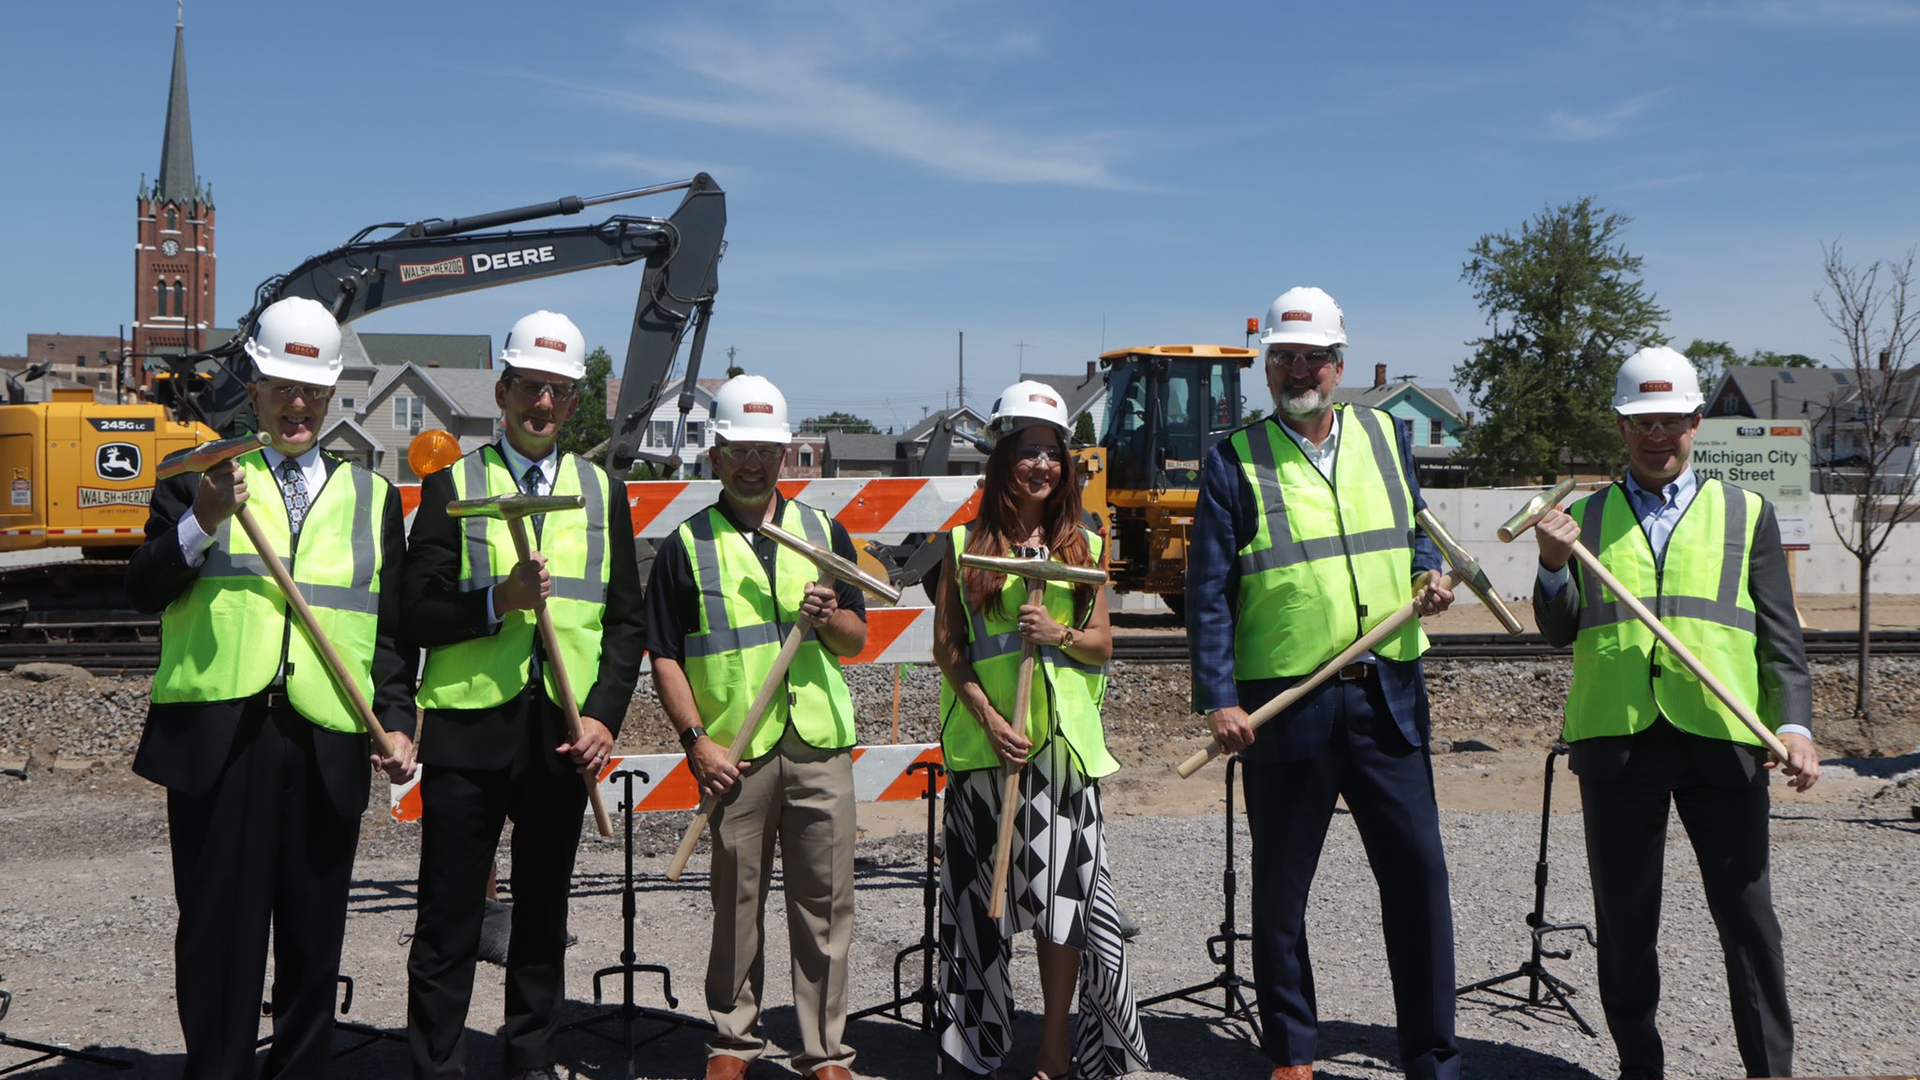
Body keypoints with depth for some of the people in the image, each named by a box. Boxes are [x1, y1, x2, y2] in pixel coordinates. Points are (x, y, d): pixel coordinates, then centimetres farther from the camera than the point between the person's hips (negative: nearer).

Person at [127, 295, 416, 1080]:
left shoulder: (372, 498, 16)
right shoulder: (200, 473, 10)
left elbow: (390, 630, 15)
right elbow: (143, 591, 0)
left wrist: (397, 720, 3)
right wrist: (201, 524, -16)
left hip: (327, 743, 2)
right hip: (215, 731, -2)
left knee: (314, 932, 8)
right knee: (217, 925, 2)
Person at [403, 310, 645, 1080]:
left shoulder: (602, 492, 11)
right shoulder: (451, 487, 4)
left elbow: (625, 622, 9)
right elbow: (418, 614, -2)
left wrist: (604, 716, -3)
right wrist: (496, 602, -19)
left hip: (564, 735, 2)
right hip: (467, 728, -2)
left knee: (544, 915, 12)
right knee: (449, 921, 2)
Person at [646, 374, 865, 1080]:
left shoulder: (824, 533, 12)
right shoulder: (685, 546, 5)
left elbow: (856, 640, 13)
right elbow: (664, 656, 2)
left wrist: (829, 618, -10)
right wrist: (696, 741, -8)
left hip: (820, 748, 2)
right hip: (734, 754, -1)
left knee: (825, 903, 3)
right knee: (737, 901, 6)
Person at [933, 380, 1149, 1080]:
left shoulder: (1083, 546, 9)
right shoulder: (965, 544, 4)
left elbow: (1104, 644, 10)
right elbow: (946, 646, 2)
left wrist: (1062, 636, -11)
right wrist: (989, 718, -9)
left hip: (1063, 735, 1)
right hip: (984, 736, -1)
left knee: (1061, 889, 0)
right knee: (981, 891, 3)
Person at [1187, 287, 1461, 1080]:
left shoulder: (1384, 435, 11)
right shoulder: (1235, 459, -1)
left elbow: (1417, 530, 24)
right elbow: (1208, 590, -4)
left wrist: (1429, 577, 1)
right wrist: (1217, 699, -12)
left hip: (1387, 696, 3)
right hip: (1284, 706, -3)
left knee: (1418, 869, 3)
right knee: (1281, 887, 8)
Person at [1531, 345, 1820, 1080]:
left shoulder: (1746, 514, 12)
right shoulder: (1584, 517, 13)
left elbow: (1780, 633, 8)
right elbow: (1558, 632, 7)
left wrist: (1795, 724, -6)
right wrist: (1555, 565, -11)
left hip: (1721, 739, -1)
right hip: (1615, 738, 1)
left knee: (1746, 911, 1)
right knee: (1624, 917, 8)